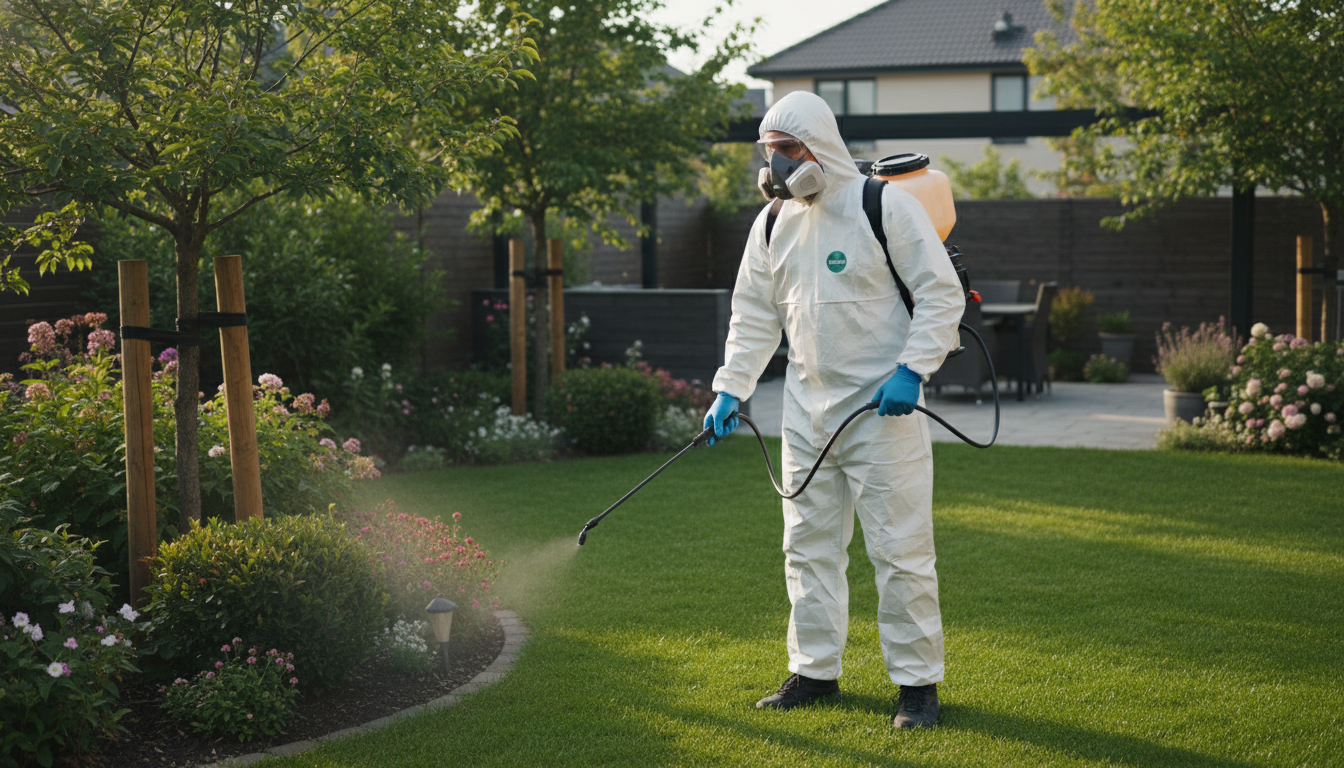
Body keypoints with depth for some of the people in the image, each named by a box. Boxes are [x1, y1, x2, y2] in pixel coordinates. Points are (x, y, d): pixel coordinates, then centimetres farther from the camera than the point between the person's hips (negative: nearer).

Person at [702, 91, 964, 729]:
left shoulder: (886, 206, -10)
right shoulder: (773, 223, 8)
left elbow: (942, 294, -10)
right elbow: (753, 315, 14)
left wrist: (911, 370, -18)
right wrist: (731, 389, 5)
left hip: (884, 407, -6)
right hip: (807, 408, 6)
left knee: (900, 548, -3)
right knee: (809, 545, 12)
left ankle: (917, 682, 7)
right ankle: (814, 671, 23)